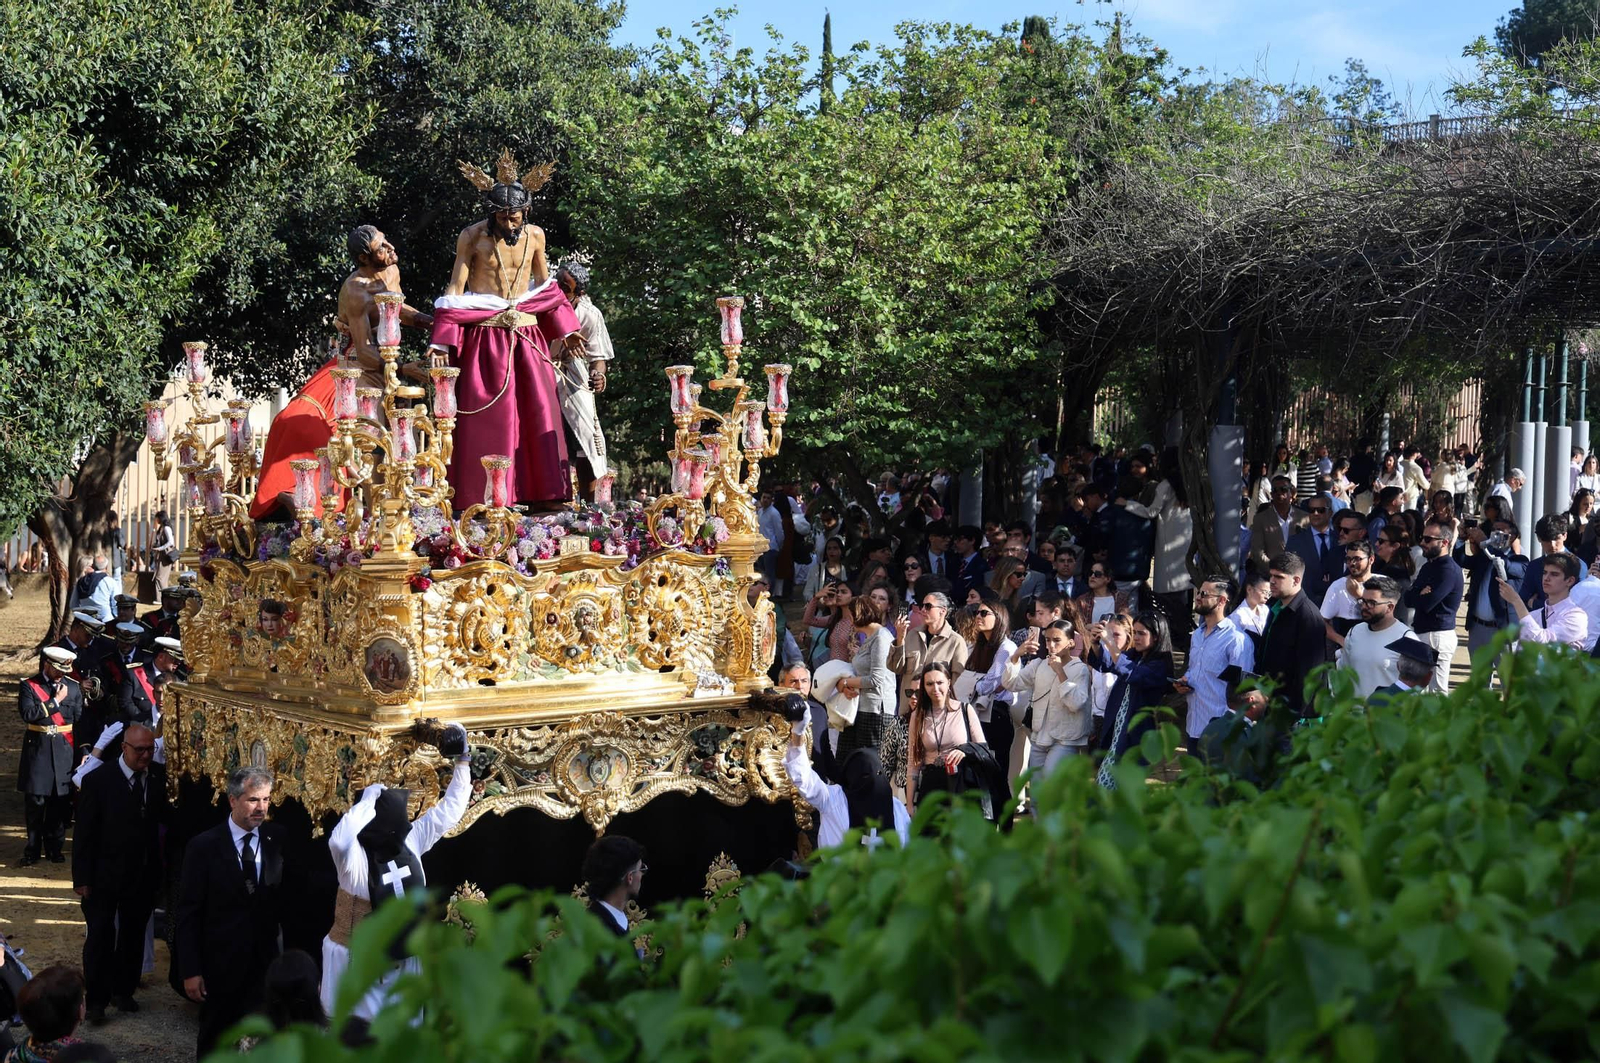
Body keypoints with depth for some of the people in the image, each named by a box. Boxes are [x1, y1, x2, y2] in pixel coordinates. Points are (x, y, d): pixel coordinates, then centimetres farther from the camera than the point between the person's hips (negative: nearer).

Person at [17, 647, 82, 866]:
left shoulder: (73, 687, 8)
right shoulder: (28, 686, 0)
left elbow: (80, 720, 8)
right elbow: (29, 714, -16)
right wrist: (55, 702, -14)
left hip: (64, 751, 2)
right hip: (37, 750, -2)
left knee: (61, 802, 3)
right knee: (35, 801, -1)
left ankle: (54, 847, 15)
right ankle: (33, 850, 9)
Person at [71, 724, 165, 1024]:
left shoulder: (160, 777, -2)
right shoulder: (98, 780, -11)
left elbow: (165, 818, 2)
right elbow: (84, 832, -9)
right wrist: (82, 878, -11)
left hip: (143, 874, 4)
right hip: (105, 874, -3)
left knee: (133, 935, 14)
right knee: (100, 937, 2)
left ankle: (123, 991, 29)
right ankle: (96, 999, 12)